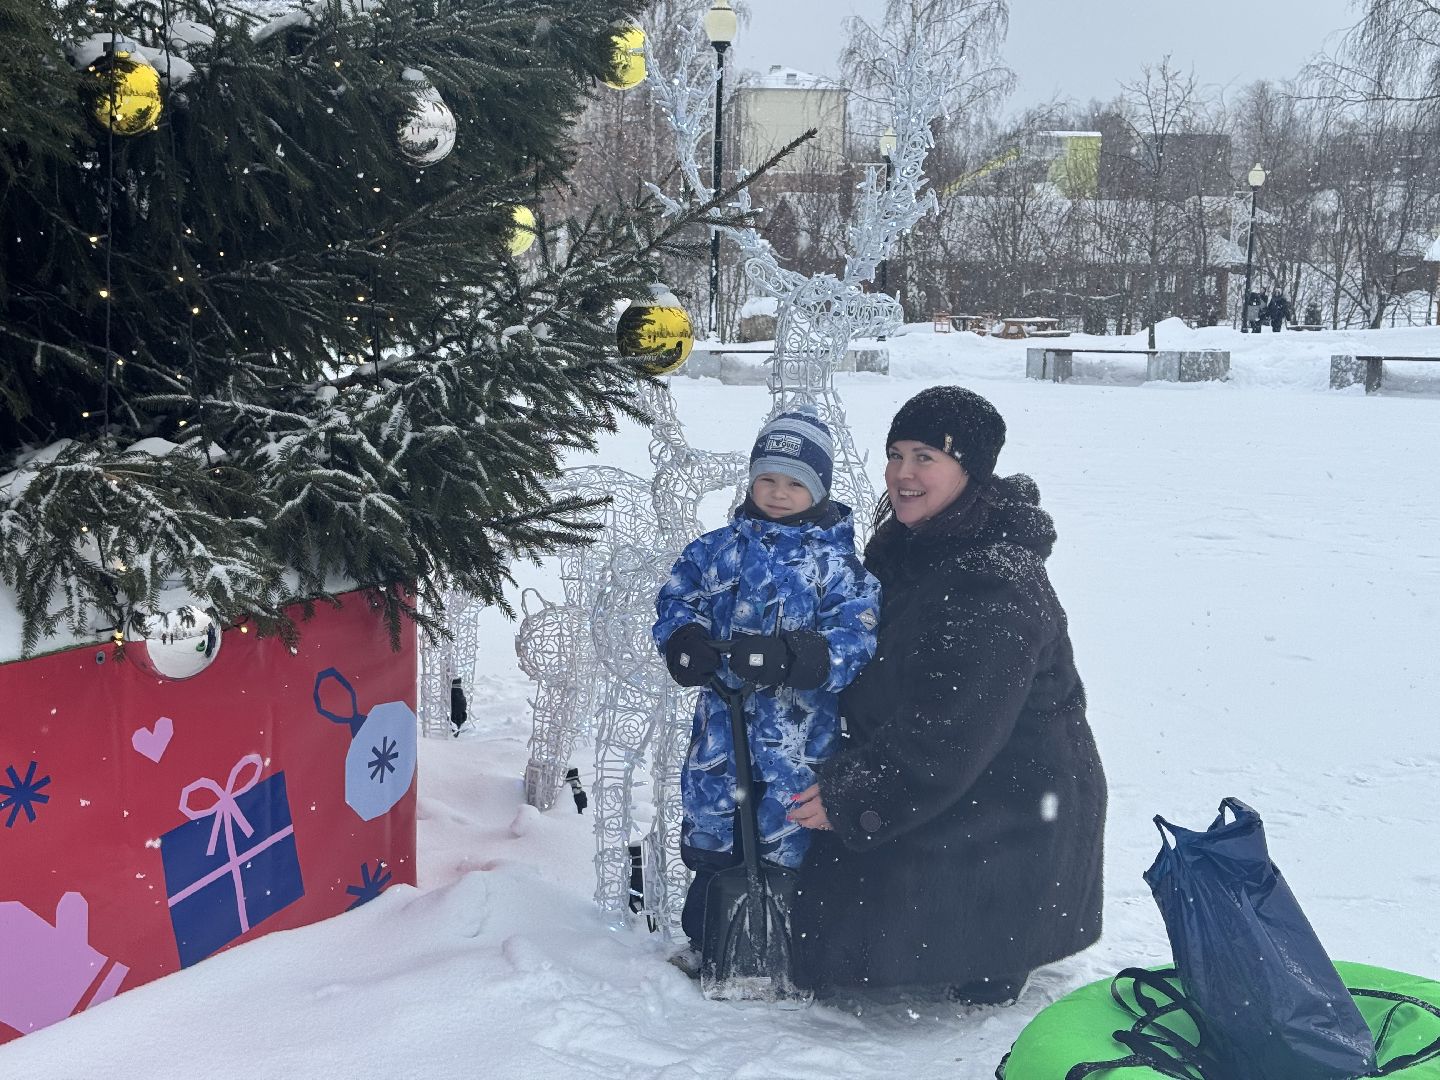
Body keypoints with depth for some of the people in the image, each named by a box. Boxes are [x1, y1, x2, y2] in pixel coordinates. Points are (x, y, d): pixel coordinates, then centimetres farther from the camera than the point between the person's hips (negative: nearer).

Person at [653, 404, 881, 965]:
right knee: (709, 827, 14)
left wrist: (792, 656, -30)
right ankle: (705, 938, 33)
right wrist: (685, 639, -14)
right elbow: (677, 594, 10)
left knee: (786, 837, 6)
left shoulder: (835, 560, -5)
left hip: (801, 725, -3)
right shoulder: (721, 547, 5)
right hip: (723, 715, 3)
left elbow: (857, 635, -14)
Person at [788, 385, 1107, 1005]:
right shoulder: (900, 547, 2)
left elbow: (951, 729, -28)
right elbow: (873, 684, 14)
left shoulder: (997, 581, -27)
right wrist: (843, 779, 4)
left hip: (1012, 802, -9)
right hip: (938, 784, 9)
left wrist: (851, 797, -24)